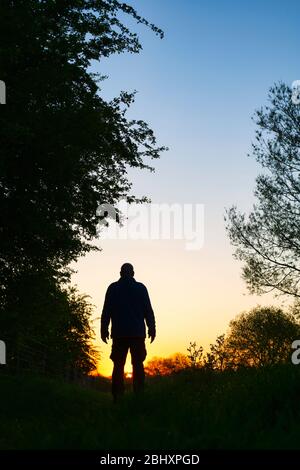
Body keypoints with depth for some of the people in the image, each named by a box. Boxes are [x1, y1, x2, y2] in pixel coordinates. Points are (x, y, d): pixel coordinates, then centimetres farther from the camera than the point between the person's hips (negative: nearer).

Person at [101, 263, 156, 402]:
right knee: (138, 365, 2)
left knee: (118, 366, 2)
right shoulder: (141, 288, 6)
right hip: (138, 333, 0)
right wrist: (151, 329, 6)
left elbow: (106, 311, 3)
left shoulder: (113, 288, 6)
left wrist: (104, 330, 5)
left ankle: (117, 397, -5)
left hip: (119, 333, 0)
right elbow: (148, 311, 3)